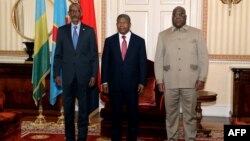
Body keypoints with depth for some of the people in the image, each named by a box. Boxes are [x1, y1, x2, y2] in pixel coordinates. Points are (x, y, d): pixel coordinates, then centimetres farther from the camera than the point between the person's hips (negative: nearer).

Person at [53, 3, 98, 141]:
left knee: (83, 108, 5)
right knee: (68, 108, 8)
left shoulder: (89, 31, 3)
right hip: (68, 75, 1)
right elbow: (58, 54, 6)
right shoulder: (62, 30, 6)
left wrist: (94, 75, -4)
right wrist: (56, 74, 0)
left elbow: (94, 55, 2)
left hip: (84, 75, -1)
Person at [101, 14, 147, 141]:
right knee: (116, 115, 8)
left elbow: (143, 63, 1)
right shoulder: (109, 41, 5)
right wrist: (104, 81, -1)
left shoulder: (139, 41, 2)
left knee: (133, 115, 6)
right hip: (114, 84, 1)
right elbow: (105, 62, 5)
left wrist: (142, 82, -5)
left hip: (132, 84, 0)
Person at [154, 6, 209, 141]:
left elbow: (203, 56, 3)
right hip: (170, 82, 1)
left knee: (190, 113, 4)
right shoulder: (163, 35, 9)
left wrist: (202, 78, -4)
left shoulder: (196, 33, 5)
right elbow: (158, 59, 7)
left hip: (190, 82, -1)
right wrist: (159, 80, 1)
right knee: (171, 113, 8)